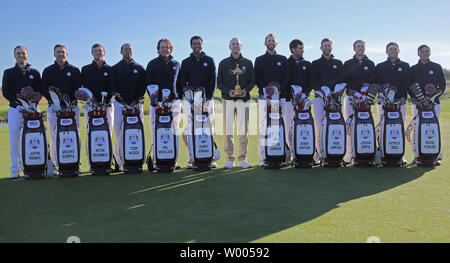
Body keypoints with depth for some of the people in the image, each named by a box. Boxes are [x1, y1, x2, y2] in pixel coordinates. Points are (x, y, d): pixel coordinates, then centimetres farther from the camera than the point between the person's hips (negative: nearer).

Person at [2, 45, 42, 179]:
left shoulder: (34, 72, 14)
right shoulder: (9, 73, 13)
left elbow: (39, 91, 8)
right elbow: (5, 92, 4)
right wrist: (17, 100, -12)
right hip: (15, 109, 0)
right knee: (14, 140, -2)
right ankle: (15, 169, 4)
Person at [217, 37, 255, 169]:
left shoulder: (247, 63, 13)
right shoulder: (224, 63, 10)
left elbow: (252, 81, 11)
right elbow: (219, 82, 7)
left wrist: (246, 90, -9)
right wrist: (228, 91, -11)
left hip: (243, 99, 1)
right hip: (228, 99, 0)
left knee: (243, 129, -1)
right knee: (228, 129, -3)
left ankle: (242, 159, 6)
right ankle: (230, 159, 3)